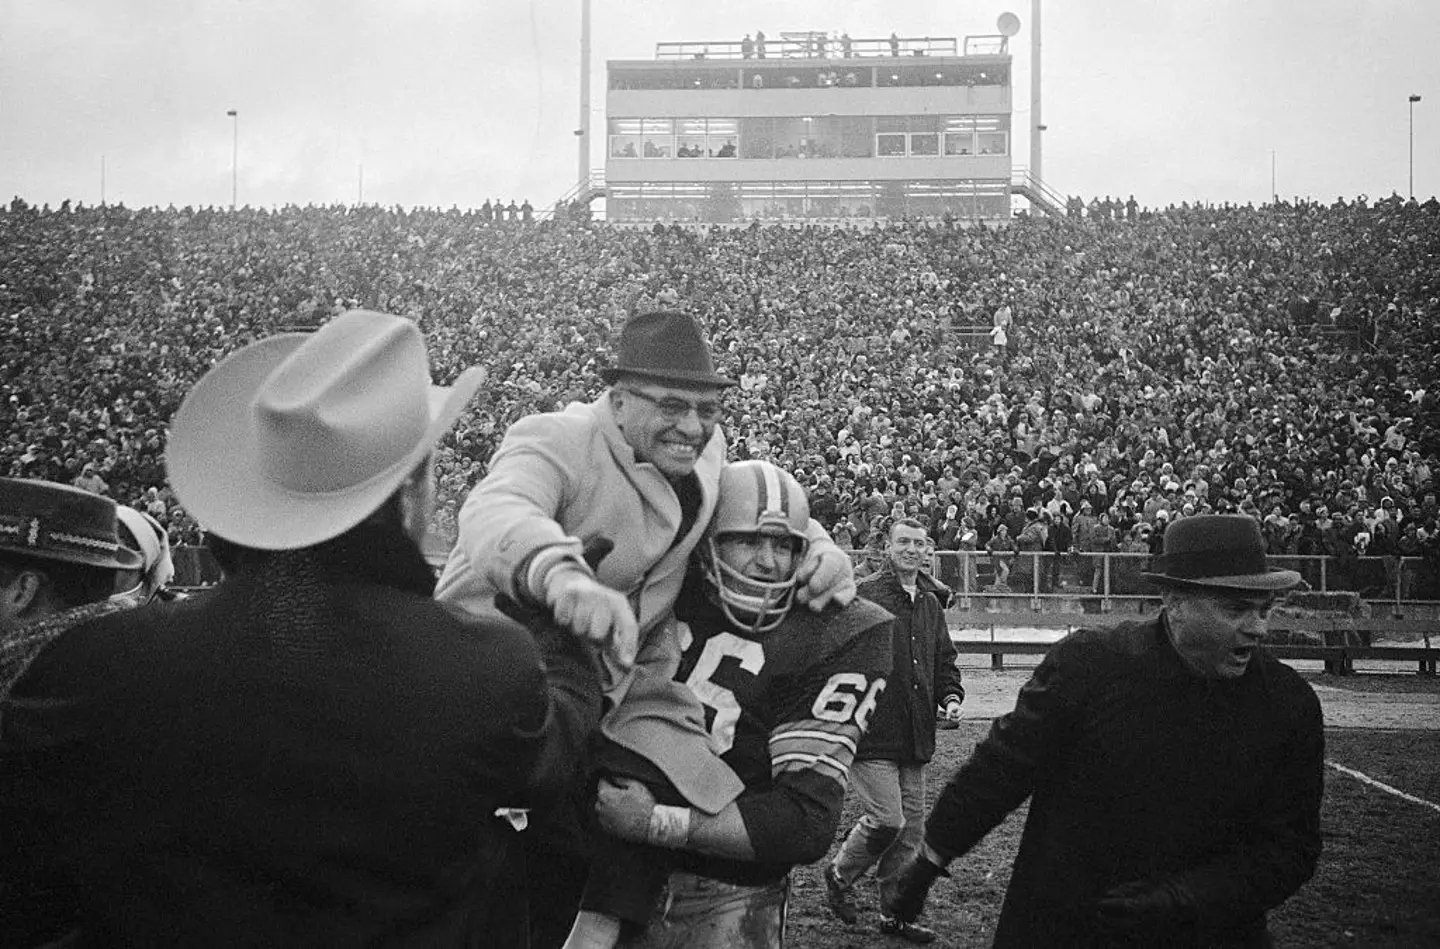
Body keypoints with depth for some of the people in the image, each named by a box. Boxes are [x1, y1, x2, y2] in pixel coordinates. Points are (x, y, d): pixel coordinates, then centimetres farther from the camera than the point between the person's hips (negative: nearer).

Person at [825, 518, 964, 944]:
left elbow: (944, 662, 22)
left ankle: (897, 914, 23)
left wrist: (951, 697, 5)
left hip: (915, 735, 7)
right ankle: (840, 875, 16)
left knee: (912, 827, 10)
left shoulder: (931, 603, 13)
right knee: (886, 819, -11)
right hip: (871, 732, -7)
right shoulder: (864, 596, -10)